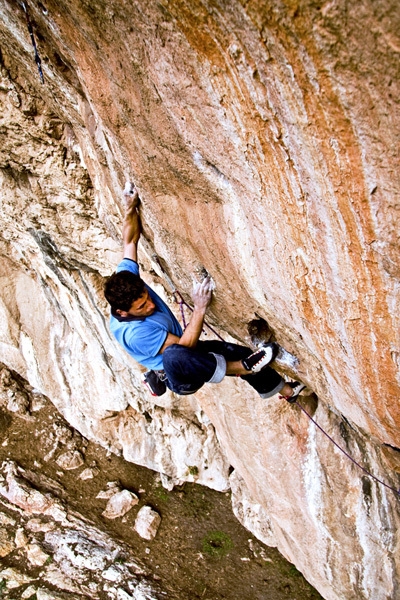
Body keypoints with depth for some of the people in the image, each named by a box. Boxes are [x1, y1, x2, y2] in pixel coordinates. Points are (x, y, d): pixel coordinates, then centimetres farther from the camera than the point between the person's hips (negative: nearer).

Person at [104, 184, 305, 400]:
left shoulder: (125, 280, -15)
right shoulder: (134, 332, -35)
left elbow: (130, 241, -4)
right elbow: (184, 346, -32)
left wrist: (131, 206, -13)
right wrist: (200, 308, -40)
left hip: (183, 348, 9)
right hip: (178, 377, -8)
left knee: (241, 353, -1)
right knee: (175, 357, -45)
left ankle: (288, 391, 21)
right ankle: (242, 368, -29)